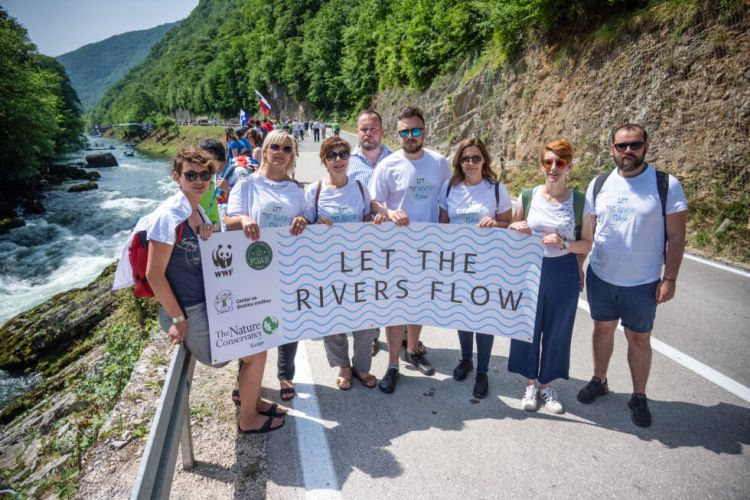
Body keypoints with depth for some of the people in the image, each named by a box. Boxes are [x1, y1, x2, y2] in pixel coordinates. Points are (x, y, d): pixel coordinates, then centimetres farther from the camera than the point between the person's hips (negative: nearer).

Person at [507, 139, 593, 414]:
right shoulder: (528, 196, -2)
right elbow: (512, 229, 11)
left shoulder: (580, 201, -5)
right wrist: (515, 227, -12)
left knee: (557, 331, 11)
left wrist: (564, 244, -20)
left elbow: (587, 244, -1)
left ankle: (547, 384, 32)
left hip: (563, 275, -1)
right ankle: (530, 383, 31)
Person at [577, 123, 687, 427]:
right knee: (603, 328, 17)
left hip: (643, 283, -2)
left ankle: (639, 397, 28)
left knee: (639, 338, 10)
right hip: (600, 277, 3)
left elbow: (676, 237, -7)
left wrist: (670, 278, -10)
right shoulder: (598, 185, 0)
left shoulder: (666, 185, -9)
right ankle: (599, 381, 36)